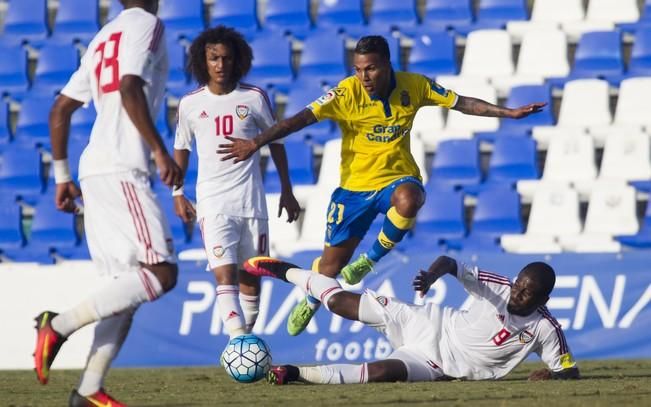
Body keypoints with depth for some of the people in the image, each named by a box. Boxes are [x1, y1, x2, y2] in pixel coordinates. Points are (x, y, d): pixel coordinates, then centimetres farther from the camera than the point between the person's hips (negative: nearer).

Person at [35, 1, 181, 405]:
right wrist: (160, 152, -17)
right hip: (122, 171, -9)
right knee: (161, 273, -15)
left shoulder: (103, 39, 23)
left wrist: (62, 175, 27)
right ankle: (60, 325, -17)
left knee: (125, 287, 9)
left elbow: (60, 110, 23)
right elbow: (130, 88, -18)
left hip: (95, 173, 9)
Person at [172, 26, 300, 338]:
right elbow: (181, 148, 16)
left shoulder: (254, 98, 0)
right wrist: (177, 193, 13)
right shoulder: (190, 104, 1)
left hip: (251, 200, 1)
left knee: (251, 277, 6)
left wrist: (287, 191, 13)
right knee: (225, 276, -16)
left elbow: (275, 142, 11)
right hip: (212, 203, -1)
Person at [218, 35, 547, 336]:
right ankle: (310, 302, 42)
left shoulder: (414, 86, -8)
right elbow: (302, 119, -21)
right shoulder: (347, 92, -16)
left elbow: (462, 103, 2)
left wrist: (508, 112, -3)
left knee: (408, 200, -38)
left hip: (398, 179, 0)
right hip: (355, 184, 0)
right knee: (332, 264, 6)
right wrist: (256, 143, -29)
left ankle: (372, 258, -11)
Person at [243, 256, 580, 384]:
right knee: (340, 302, 0)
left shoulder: (545, 330, -15)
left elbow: (570, 370, -8)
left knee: (382, 371, -32)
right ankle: (285, 271, 29)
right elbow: (451, 264, -14)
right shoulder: (498, 289, -13)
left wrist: (554, 374, -31)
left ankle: (295, 373, -20)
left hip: (438, 366, -1)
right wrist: (433, 274, -36)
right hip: (431, 325, 1)